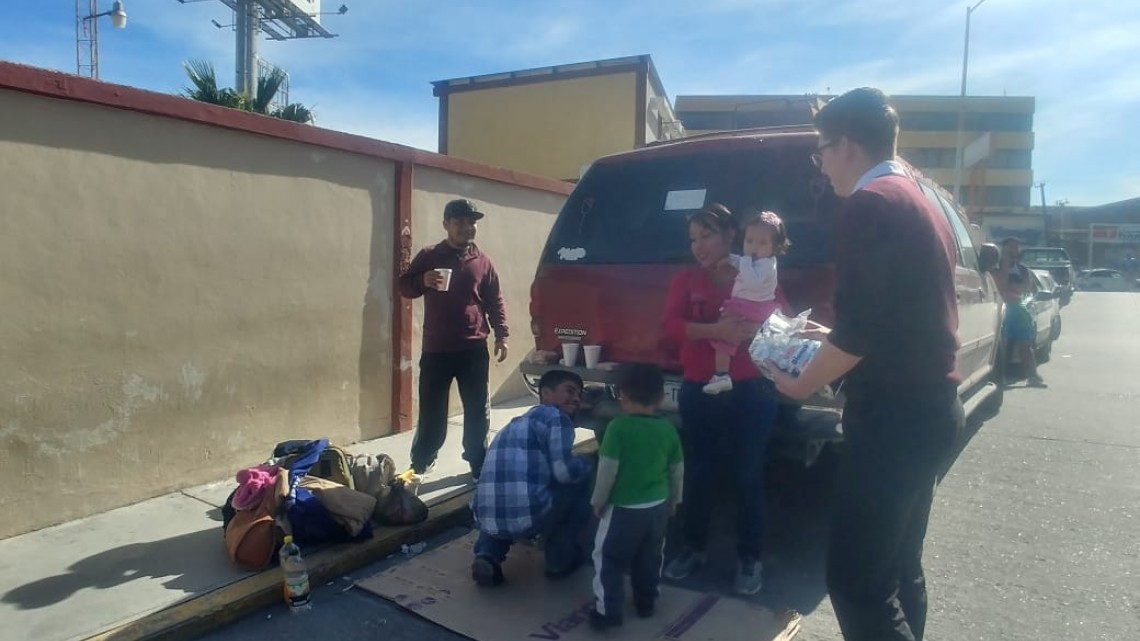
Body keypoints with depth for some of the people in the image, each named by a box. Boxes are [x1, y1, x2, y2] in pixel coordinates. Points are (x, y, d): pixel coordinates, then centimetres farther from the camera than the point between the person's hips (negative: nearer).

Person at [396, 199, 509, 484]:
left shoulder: (482, 261, 7)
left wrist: (501, 335, 0)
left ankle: (479, 464, 22)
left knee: (478, 412, 8)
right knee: (431, 412, 5)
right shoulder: (428, 256, 3)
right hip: (436, 350, -1)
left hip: (474, 350, 1)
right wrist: (423, 281, -15)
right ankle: (419, 465, 21)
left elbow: (495, 301, 9)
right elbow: (403, 287, 6)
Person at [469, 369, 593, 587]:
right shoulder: (556, 416, 3)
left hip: (487, 519, 7)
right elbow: (564, 471, -8)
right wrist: (585, 464, 14)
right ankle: (561, 558, 20)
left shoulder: (517, 422, 27)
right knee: (583, 477, 16)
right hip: (528, 517, -7)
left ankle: (487, 555, 14)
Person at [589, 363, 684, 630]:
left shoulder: (618, 427, -17)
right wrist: (673, 499, 23)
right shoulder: (668, 429, -2)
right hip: (658, 506, 5)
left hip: (624, 508, -5)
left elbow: (607, 470, -16)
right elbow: (677, 469, 7)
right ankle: (646, 603, 36)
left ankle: (608, 611, 13)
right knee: (650, 558, 23)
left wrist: (598, 501, -1)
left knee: (609, 559, 10)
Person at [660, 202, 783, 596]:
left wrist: (753, 329, -24)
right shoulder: (686, 280, 5)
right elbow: (672, 326, -9)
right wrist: (716, 330, -26)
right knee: (698, 472, 10)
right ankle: (694, 549, 26)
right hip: (699, 391, 2)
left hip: (751, 391, -1)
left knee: (747, 475, 6)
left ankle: (750, 559, 19)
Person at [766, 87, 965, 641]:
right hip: (928, 407, 10)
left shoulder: (868, 204, -13)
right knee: (898, 566, 18)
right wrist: (834, 338, 23)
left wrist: (802, 384, -5)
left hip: (891, 414, -10)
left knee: (854, 578, -6)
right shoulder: (921, 203, 17)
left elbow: (859, 331, -19)